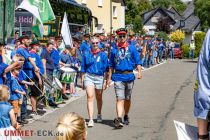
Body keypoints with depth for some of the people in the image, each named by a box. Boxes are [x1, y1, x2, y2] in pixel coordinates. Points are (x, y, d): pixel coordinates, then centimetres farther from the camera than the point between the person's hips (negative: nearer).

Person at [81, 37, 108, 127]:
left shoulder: (103, 55, 5)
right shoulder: (86, 54, 6)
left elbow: (106, 69, 6)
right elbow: (83, 68, 11)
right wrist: (82, 80, 8)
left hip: (99, 77, 1)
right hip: (88, 76, -1)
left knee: (99, 98, 15)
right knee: (90, 97, -14)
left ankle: (99, 115, 39)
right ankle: (91, 119, -17)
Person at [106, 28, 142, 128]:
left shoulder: (132, 48, 4)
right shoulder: (114, 50, 7)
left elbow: (138, 62, 1)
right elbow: (111, 65, 13)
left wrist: (139, 72, -14)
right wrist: (109, 77, 10)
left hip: (129, 76, 1)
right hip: (118, 77, -1)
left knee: (127, 98, 14)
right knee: (120, 98, -12)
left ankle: (126, 116, 31)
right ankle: (119, 119, -22)